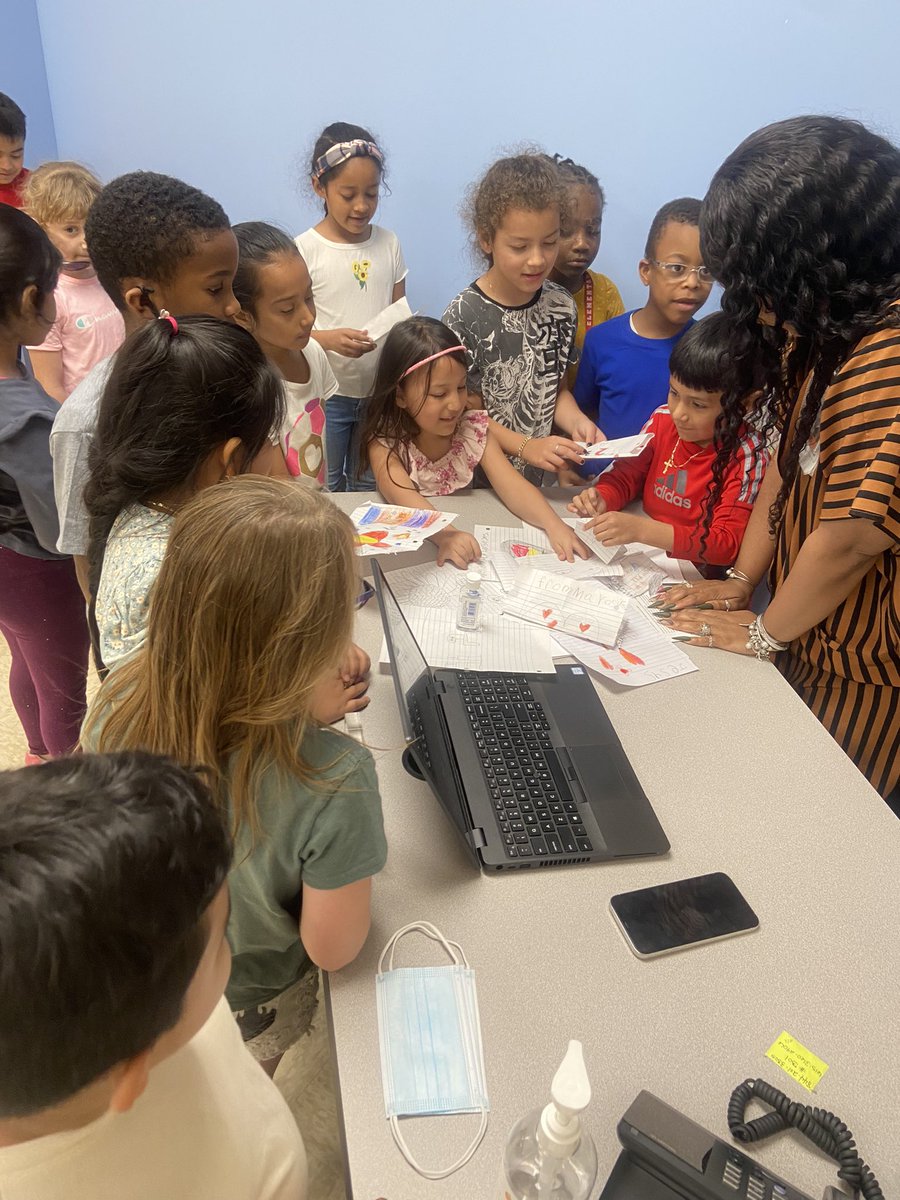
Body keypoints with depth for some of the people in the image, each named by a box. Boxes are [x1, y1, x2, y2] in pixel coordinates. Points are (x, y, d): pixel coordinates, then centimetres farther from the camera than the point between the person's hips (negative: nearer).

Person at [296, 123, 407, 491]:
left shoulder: (388, 243, 3)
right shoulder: (305, 250, -9)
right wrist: (330, 339, -27)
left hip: (380, 390, 3)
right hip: (327, 394, -3)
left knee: (370, 488, 17)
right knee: (325, 492, 10)